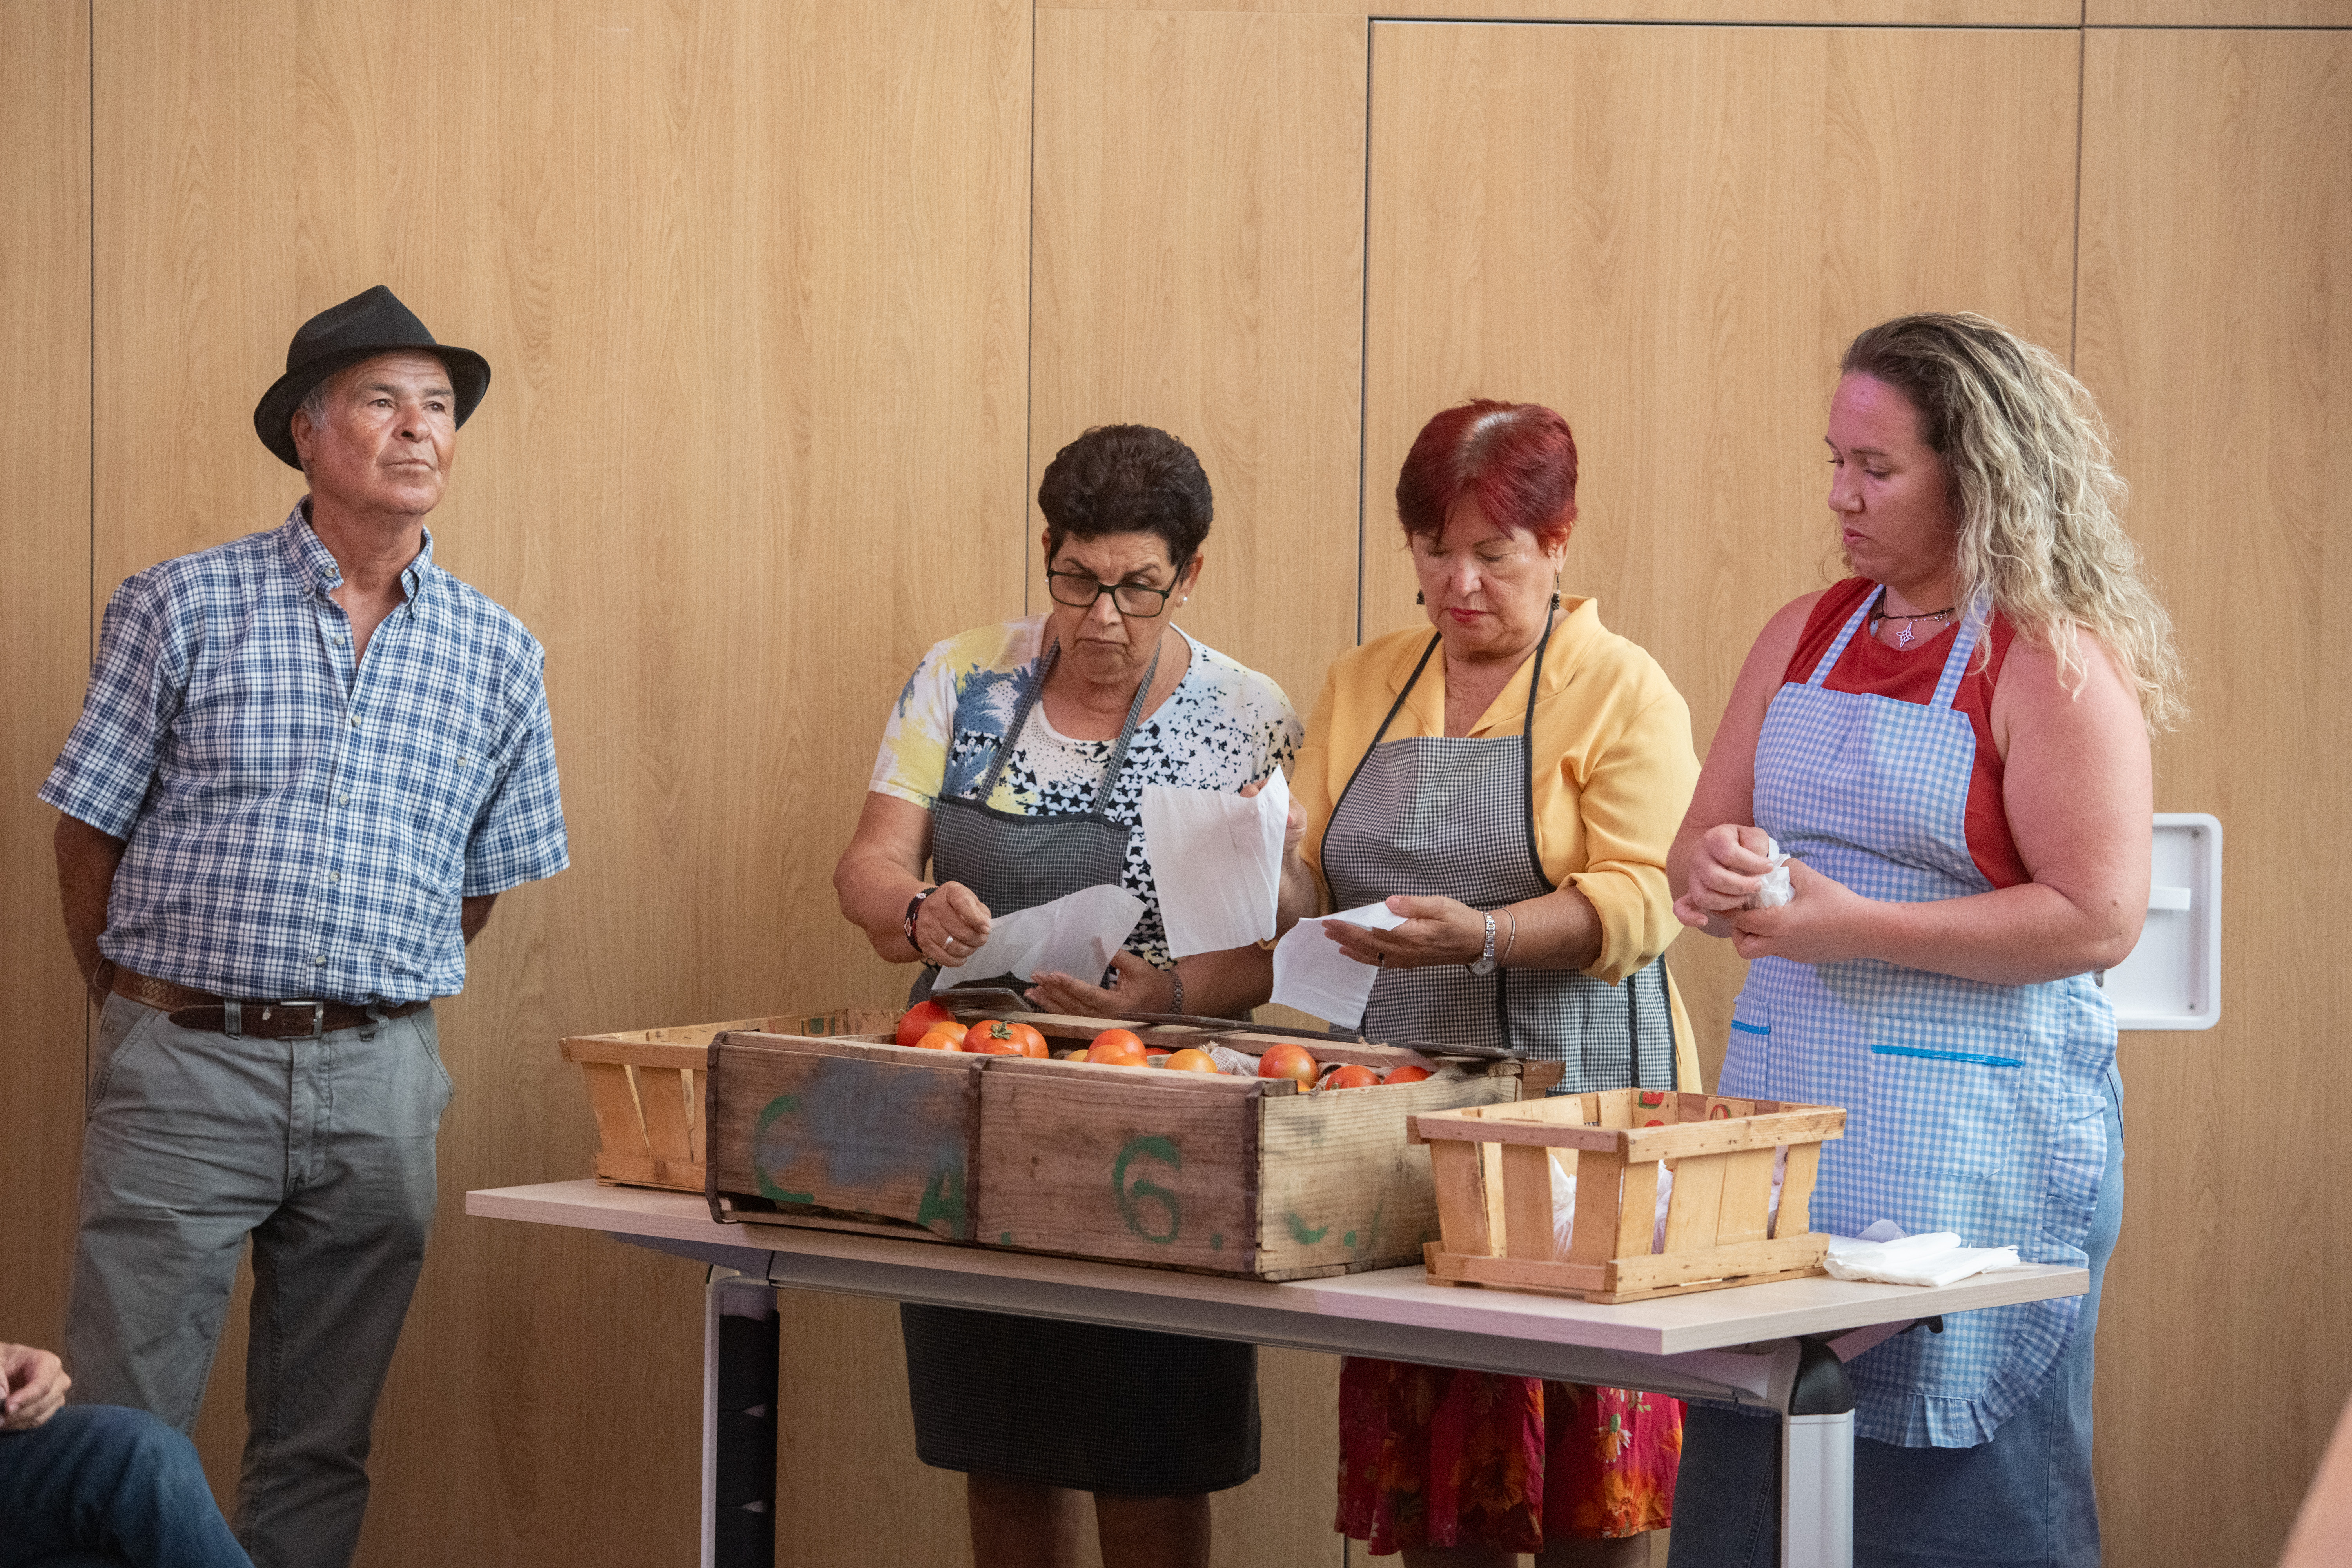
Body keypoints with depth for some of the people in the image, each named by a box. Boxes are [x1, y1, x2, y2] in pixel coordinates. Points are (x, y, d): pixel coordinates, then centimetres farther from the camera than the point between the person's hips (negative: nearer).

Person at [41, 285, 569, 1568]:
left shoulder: (495, 655, 8)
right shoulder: (181, 608, 0)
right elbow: (90, 832, 4)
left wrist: (370, 1009, 12)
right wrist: (144, 1008, 7)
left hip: (380, 1085, 3)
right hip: (182, 1073, -3)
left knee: (320, 1454, 10)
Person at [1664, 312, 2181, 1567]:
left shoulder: (2056, 662, -8)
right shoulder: (1805, 637, 13)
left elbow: (2097, 919, -15)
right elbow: (1702, 840, 18)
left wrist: (1852, 925, -17)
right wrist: (1716, 870, -7)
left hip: (1970, 1134, -6)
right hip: (1782, 1109, 6)